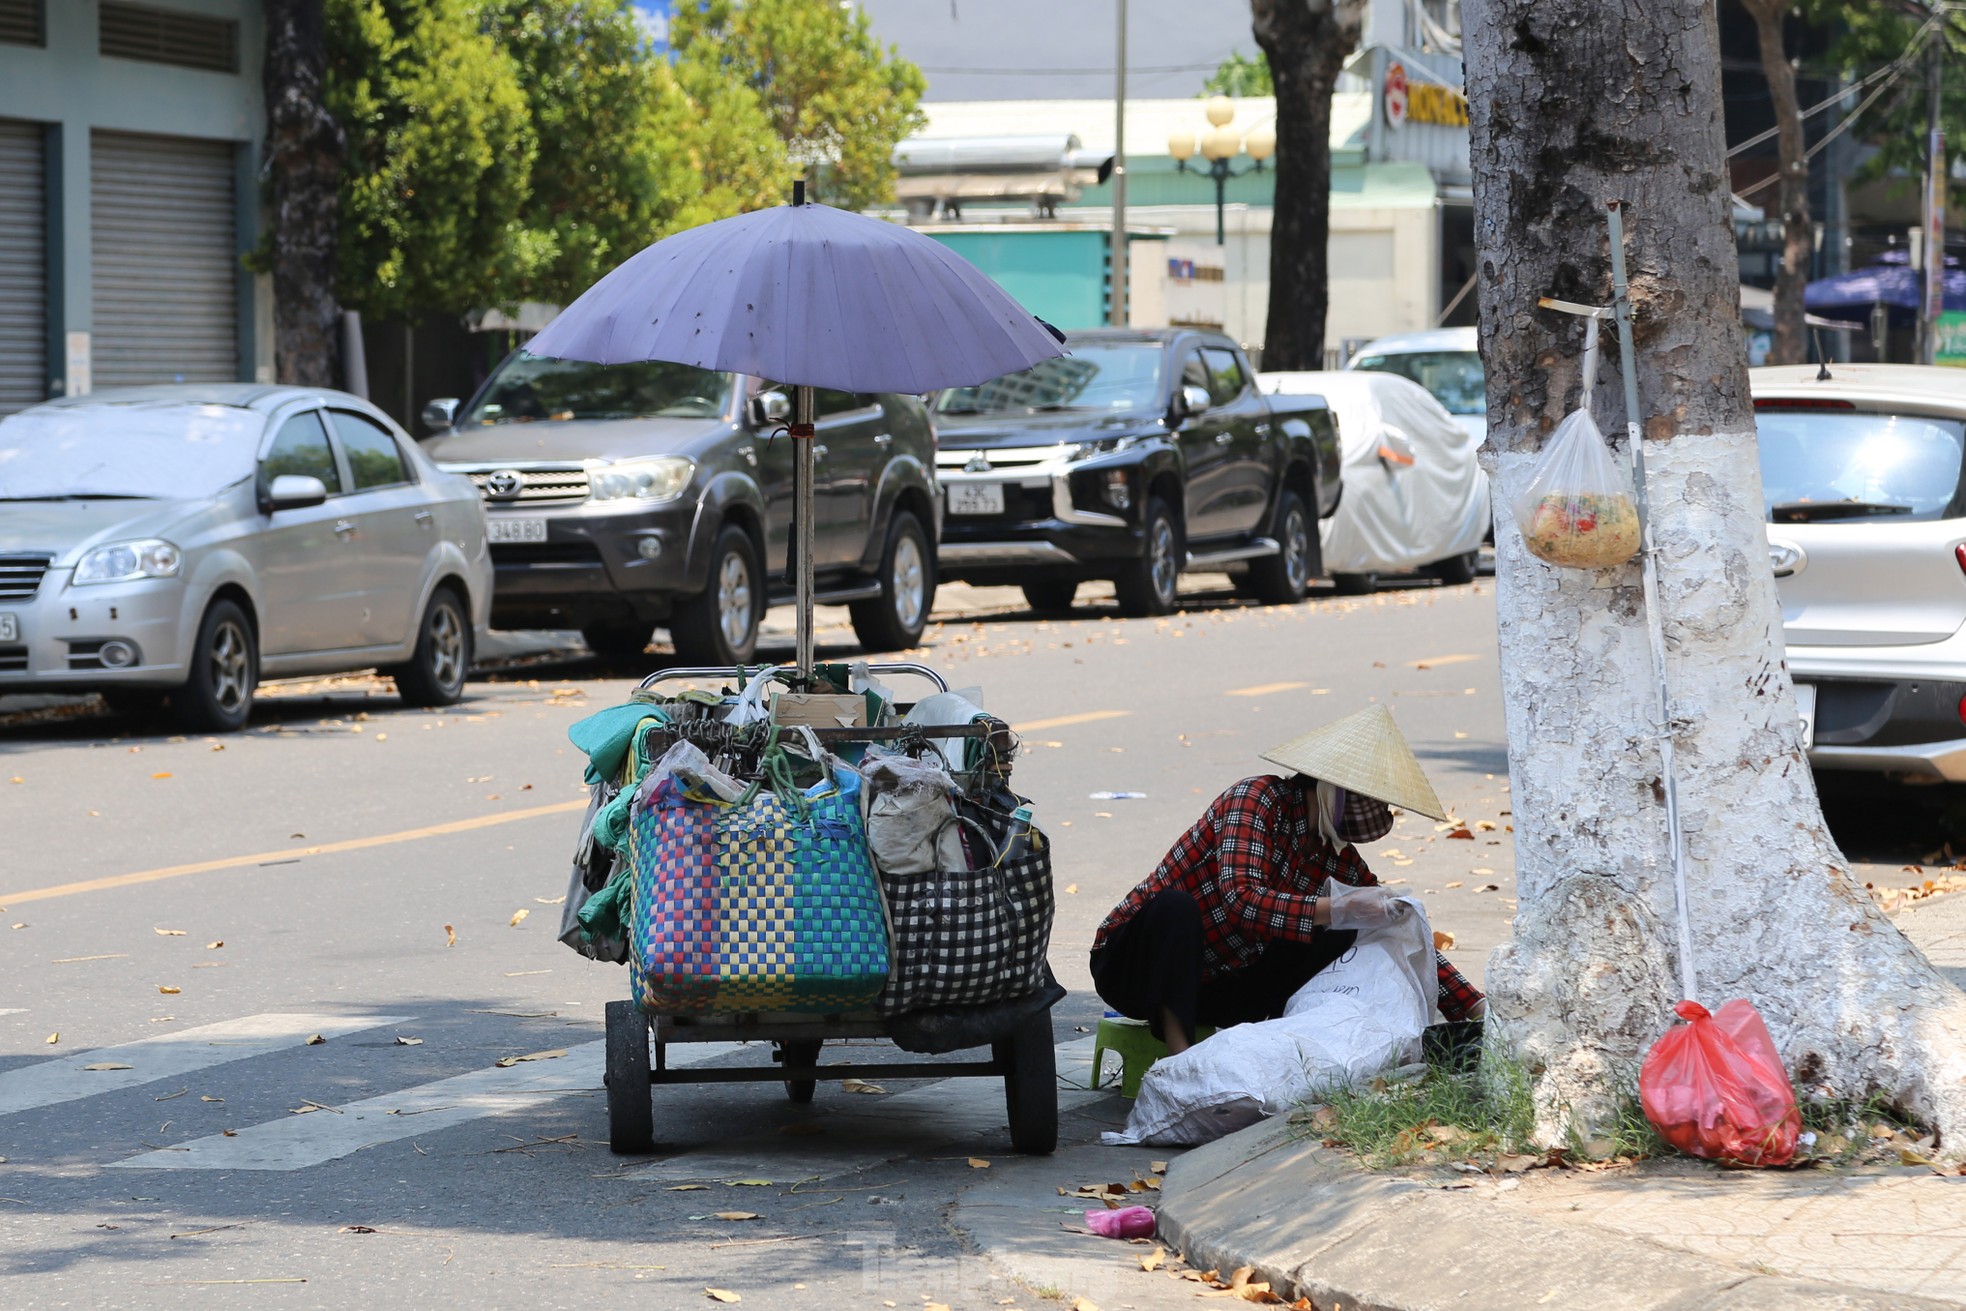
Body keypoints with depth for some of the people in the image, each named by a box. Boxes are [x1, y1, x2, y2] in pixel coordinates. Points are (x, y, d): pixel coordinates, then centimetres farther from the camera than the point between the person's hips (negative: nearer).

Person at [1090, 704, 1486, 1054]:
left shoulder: (1336, 856, 2)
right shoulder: (1258, 799, -20)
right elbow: (1241, 900, -36)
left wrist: (1478, 1009, -2)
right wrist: (1341, 909, -40)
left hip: (1211, 989, 7)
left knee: (1343, 939, -6)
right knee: (1174, 905, -39)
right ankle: (1178, 1052, -35)